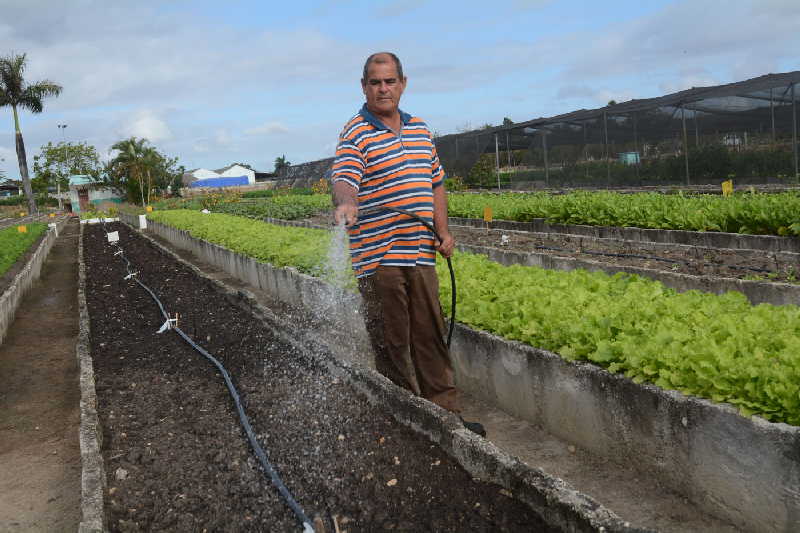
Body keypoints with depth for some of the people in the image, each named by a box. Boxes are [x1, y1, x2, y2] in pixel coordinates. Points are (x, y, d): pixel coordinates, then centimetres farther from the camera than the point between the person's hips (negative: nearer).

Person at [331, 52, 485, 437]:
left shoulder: (419, 129, 16)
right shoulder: (355, 134, -5)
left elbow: (436, 182, 22)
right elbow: (344, 178, -22)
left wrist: (443, 232, 13)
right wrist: (345, 203, -45)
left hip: (420, 254, 6)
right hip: (378, 258, -6)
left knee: (431, 337, 11)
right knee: (391, 344, 2)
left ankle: (446, 412, 21)